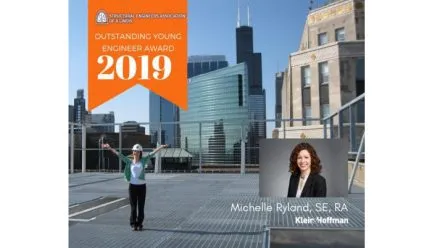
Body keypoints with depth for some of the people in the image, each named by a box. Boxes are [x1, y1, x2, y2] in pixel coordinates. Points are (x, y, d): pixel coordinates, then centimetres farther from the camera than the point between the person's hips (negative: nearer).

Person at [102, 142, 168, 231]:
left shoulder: (143, 160, 2)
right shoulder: (129, 161, 2)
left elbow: (152, 153, -5)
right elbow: (119, 155, -3)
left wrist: (162, 147, -11)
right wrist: (110, 148, -10)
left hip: (142, 186, 0)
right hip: (132, 186, 0)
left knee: (141, 206, 6)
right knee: (133, 206, 5)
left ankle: (139, 224, 16)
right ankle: (133, 224, 16)